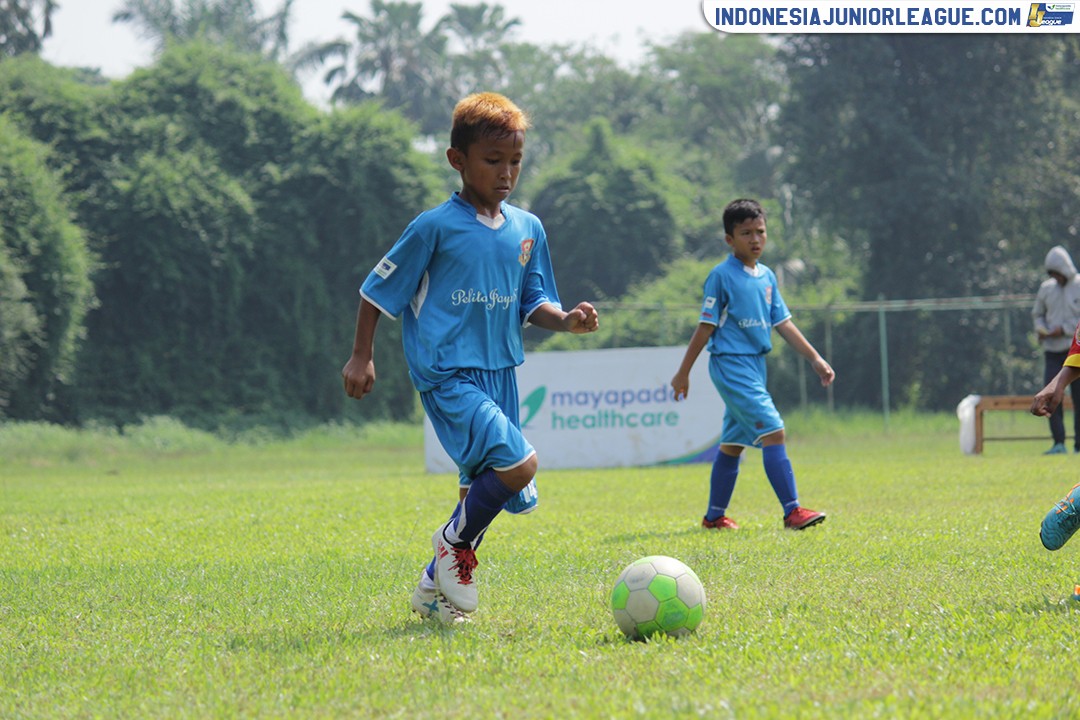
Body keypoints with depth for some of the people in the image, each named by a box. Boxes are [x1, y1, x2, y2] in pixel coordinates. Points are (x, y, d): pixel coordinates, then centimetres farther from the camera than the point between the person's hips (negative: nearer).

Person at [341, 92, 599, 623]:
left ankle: (435, 589, 26)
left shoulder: (527, 230, 9)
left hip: (499, 372, 7)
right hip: (447, 374, -7)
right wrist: (361, 357, 0)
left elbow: (532, 304, 15)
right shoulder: (436, 227, -7)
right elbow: (379, 289, 1)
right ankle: (453, 543, -1)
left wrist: (565, 320, -6)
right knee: (517, 461, -24)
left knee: (485, 490, 9)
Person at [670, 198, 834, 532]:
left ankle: (714, 515, 22)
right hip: (730, 364, -8)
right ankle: (792, 511, -18)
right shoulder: (722, 276, -9)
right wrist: (683, 373, -4)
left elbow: (783, 323, 15)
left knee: (733, 443, 13)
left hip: (754, 366, 8)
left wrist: (815, 359, 11)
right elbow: (706, 326, -7)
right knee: (773, 432, -16)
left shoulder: (767, 277, 12)